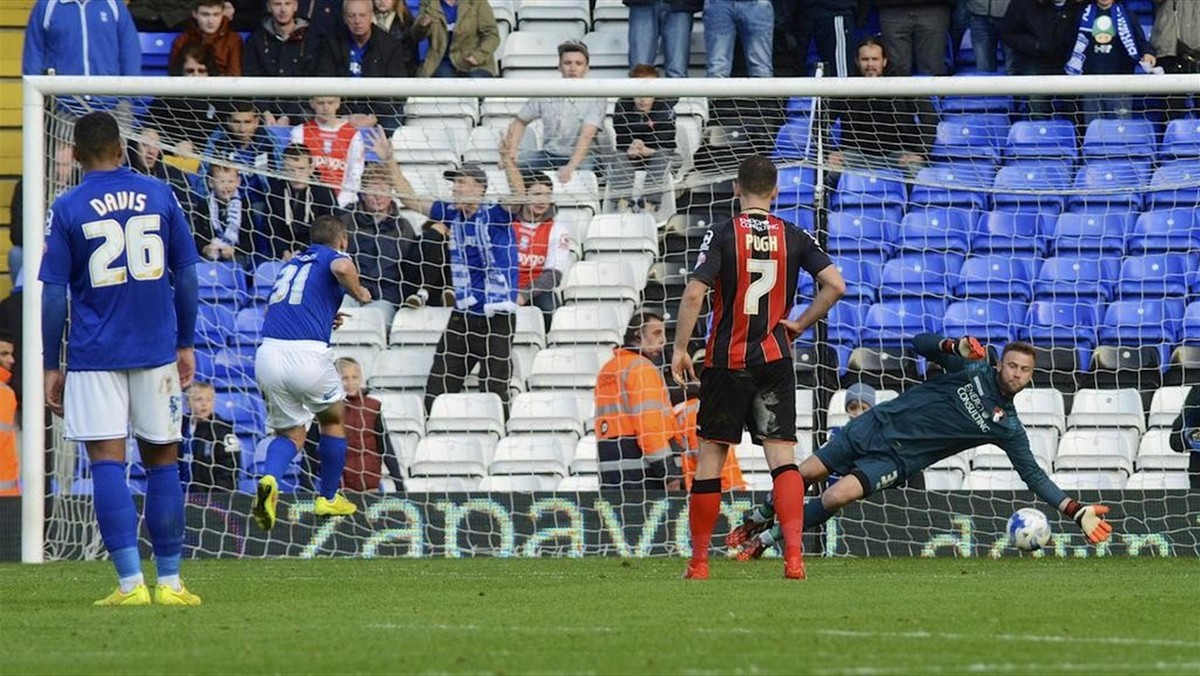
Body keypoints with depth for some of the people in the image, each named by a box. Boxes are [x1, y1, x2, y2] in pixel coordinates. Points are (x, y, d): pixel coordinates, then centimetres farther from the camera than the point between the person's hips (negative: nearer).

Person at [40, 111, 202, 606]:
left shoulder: (67, 209, -3)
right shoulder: (158, 195, 4)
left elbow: (53, 294, -3)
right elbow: (186, 275, 6)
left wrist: (51, 367, 3)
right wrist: (186, 344, 15)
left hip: (95, 355, -2)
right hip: (156, 350, 2)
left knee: (107, 461, -3)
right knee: (162, 459, 11)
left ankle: (131, 583, -12)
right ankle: (169, 583, 12)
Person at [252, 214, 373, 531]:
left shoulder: (291, 264, 27)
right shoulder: (334, 257, 8)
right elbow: (342, 268, -17)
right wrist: (360, 294, 2)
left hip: (268, 352, 5)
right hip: (308, 352, -5)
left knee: (290, 433, 16)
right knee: (334, 420, 23)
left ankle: (269, 480, -15)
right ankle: (328, 498, 29)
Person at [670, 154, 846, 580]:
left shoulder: (722, 235, -6)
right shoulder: (793, 237, 2)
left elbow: (694, 293, -14)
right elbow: (835, 284, -5)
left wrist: (680, 349, -6)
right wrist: (800, 325, 6)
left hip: (726, 362, -2)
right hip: (775, 361, 2)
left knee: (710, 457, 8)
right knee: (782, 455, -2)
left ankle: (699, 561, 12)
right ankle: (793, 553, -18)